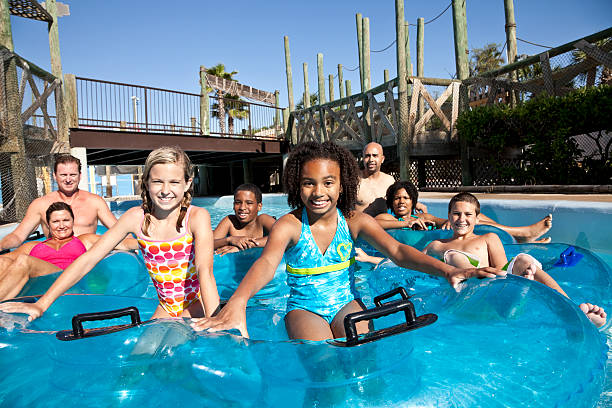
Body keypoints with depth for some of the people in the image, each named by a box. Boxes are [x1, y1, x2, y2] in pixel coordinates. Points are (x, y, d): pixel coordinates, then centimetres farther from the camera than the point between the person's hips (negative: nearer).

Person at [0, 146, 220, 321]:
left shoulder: (197, 217, -18)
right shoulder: (136, 217, -8)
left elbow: (205, 270, -32)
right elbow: (88, 259, -8)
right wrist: (41, 304, -12)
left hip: (198, 303, -4)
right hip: (166, 306, 4)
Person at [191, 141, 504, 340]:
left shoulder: (354, 221, -6)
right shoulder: (289, 225, -13)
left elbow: (396, 250, -16)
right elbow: (267, 262, -31)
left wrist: (447, 270, -34)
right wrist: (237, 302, -53)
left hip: (346, 304, 3)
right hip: (304, 309, -2)